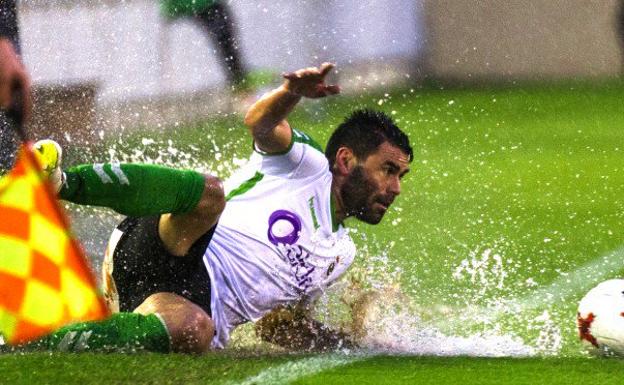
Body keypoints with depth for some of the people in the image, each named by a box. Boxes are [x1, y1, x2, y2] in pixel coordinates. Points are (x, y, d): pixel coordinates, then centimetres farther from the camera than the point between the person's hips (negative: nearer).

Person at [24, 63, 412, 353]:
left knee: (196, 330, -35)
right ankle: (62, 181, -44)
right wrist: (292, 91, -32)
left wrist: (345, 342, 20)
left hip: (204, 312, 4)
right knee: (208, 192, -36)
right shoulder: (306, 163, 13)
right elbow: (262, 124, -9)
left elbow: (277, 322, 34)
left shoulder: (340, 255, 30)